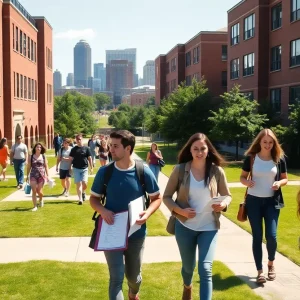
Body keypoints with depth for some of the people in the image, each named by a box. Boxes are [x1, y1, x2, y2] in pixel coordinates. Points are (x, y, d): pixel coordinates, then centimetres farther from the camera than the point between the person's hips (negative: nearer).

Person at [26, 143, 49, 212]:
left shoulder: (43, 157, 4)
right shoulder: (31, 157, 3)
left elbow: (46, 167, 6)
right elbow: (28, 167, 7)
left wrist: (47, 176, -2)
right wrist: (27, 176, 6)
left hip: (41, 175, 0)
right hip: (33, 175, 0)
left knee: (39, 191, 4)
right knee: (34, 191, -5)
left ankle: (41, 199, 38)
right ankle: (35, 206, 1)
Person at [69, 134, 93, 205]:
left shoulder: (86, 148, 2)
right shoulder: (74, 149, 5)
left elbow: (89, 158, 4)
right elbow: (71, 159, 8)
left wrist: (91, 168, 1)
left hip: (84, 168, -1)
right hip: (76, 169, 1)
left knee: (84, 183, -8)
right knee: (78, 184, -1)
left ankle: (83, 192, 24)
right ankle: (80, 199, 3)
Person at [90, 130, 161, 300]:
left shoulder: (143, 172, -11)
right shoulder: (105, 172, -8)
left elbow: (157, 197, 0)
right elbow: (94, 198, 3)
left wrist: (148, 213, -20)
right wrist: (102, 210, -18)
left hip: (136, 233, 1)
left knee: (134, 275, 20)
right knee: (116, 278, -4)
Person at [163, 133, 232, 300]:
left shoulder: (217, 171, -7)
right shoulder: (180, 170, -9)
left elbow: (228, 195, 4)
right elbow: (166, 196, -3)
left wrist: (223, 203, -19)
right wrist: (179, 210, -19)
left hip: (209, 228, -1)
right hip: (185, 226, 1)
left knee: (205, 269, -12)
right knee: (188, 266, 20)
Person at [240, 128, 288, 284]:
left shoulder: (279, 159, -1)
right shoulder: (251, 158, -3)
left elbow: (285, 178, 8)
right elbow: (242, 177, 5)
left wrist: (279, 183, -14)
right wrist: (247, 182, -18)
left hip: (272, 202, 0)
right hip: (254, 201, 0)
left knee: (271, 236, -5)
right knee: (257, 237, 2)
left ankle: (271, 264, 25)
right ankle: (260, 271, 12)